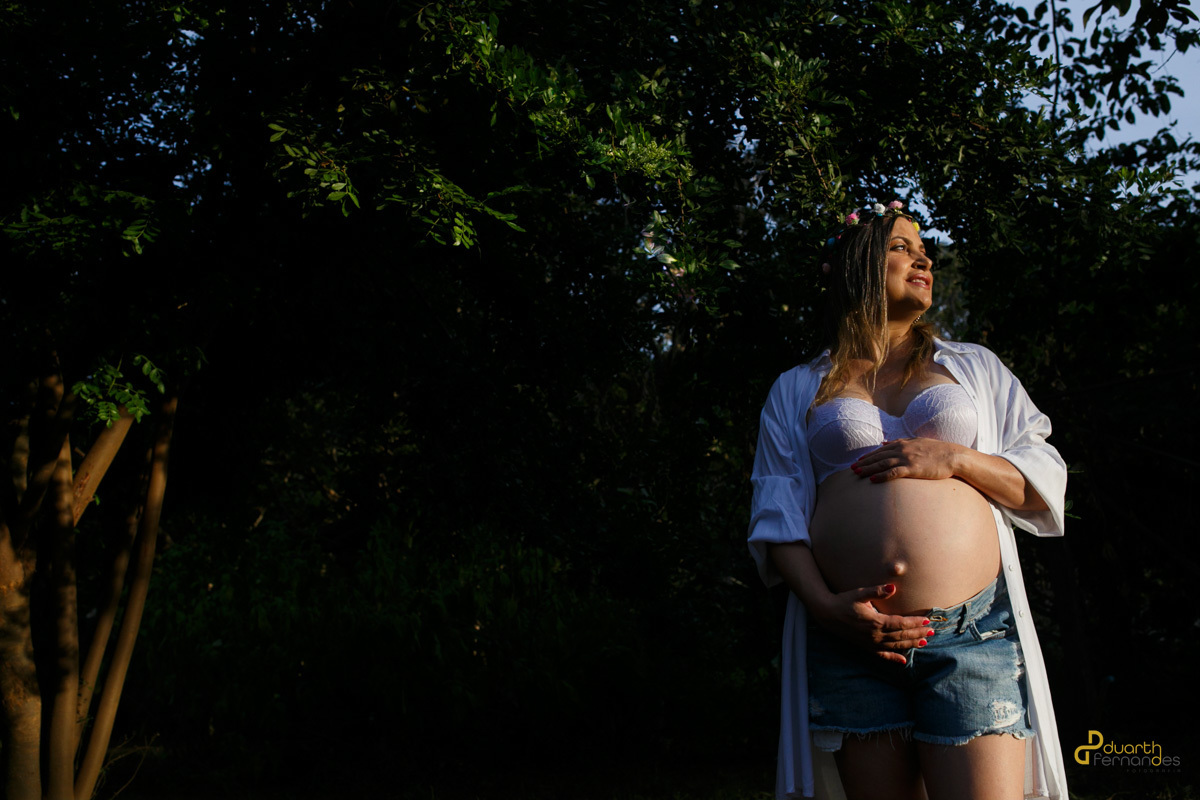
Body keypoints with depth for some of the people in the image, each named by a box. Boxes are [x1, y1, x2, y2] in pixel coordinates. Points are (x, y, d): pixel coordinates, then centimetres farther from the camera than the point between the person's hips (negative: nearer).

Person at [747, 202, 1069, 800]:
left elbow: (1046, 486, 13)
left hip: (973, 634, 0)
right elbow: (776, 516, 8)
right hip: (853, 640, 0)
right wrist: (824, 605, -9)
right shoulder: (796, 390, 15)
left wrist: (954, 458, -5)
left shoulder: (976, 366, 19)